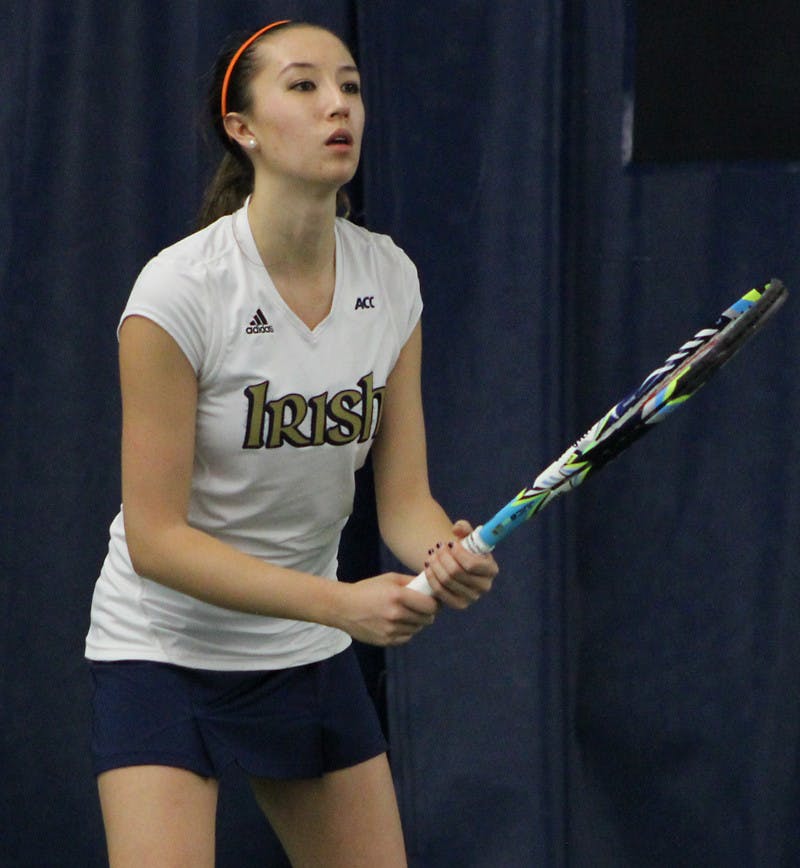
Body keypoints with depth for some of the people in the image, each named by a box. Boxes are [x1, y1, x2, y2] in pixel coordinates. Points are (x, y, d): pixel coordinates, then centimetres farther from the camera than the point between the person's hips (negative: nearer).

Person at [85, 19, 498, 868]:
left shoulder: (390, 279, -5)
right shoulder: (179, 290, -21)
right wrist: (342, 602, -30)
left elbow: (403, 497, -4)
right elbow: (155, 538, -21)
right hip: (165, 656, -5)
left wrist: (444, 556, -28)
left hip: (312, 656, 6)